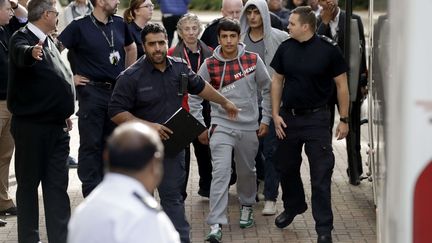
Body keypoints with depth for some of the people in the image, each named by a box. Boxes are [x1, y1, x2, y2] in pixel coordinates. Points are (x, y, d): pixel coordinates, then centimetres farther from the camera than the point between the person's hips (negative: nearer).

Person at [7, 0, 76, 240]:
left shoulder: (48, 42, 13)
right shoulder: (22, 39, -13)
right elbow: (21, 54, -38)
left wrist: (65, 114, 24)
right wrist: (31, 53, -61)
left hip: (57, 126, 8)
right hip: (31, 127, -8)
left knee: (58, 185, 10)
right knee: (29, 184, 4)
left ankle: (61, 237, 15)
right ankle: (29, 237, 13)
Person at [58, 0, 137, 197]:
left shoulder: (119, 24, 8)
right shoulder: (80, 27, -9)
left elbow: (131, 48, 25)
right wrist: (71, 77, -12)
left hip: (117, 91, 5)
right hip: (92, 91, -5)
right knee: (91, 143, -1)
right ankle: (91, 192, 5)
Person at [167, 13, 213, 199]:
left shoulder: (209, 54, 6)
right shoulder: (172, 55, -5)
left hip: (204, 110, 3)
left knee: (204, 148, 13)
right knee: (181, 152, 0)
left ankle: (207, 187, 28)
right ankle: (179, 193, 9)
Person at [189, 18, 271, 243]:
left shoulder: (253, 60, -4)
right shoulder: (209, 65, -6)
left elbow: (267, 89, 7)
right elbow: (194, 97, 3)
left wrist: (265, 119, 6)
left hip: (249, 127, 2)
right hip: (221, 127, -2)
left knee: (247, 171, 15)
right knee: (220, 173, -12)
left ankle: (246, 207, 42)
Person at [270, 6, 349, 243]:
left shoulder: (328, 49, -11)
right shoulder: (285, 48, 0)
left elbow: (342, 85, -5)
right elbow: (277, 81, 9)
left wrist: (343, 119, -5)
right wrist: (275, 114, 2)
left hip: (317, 119, -4)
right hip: (288, 116, 4)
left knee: (321, 175, -3)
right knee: (286, 167, 18)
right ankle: (293, 207, 43)